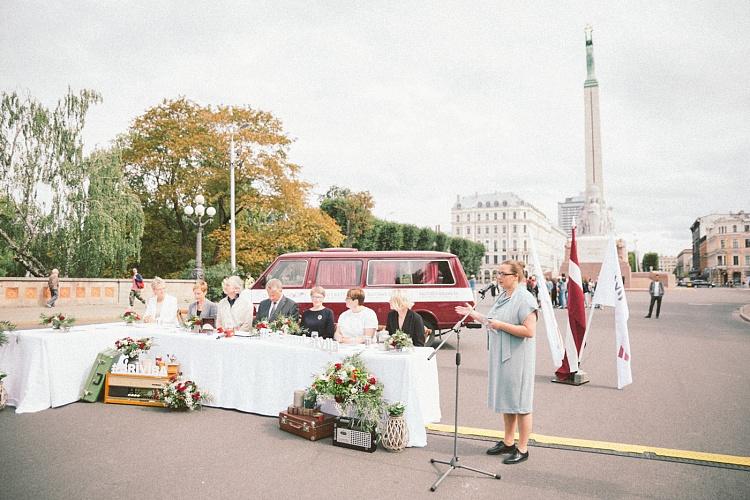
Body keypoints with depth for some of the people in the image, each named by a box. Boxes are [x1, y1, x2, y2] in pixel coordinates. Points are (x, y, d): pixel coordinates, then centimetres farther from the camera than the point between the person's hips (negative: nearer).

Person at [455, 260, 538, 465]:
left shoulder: (524, 298, -15)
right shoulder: (502, 296, 11)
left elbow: (529, 331, -22)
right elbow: (492, 323, 17)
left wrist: (501, 325, -21)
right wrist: (473, 313, 10)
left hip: (517, 358, -8)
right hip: (501, 356, 9)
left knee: (519, 403, 2)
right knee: (505, 401, 17)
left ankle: (523, 449, 14)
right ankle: (508, 443, 30)